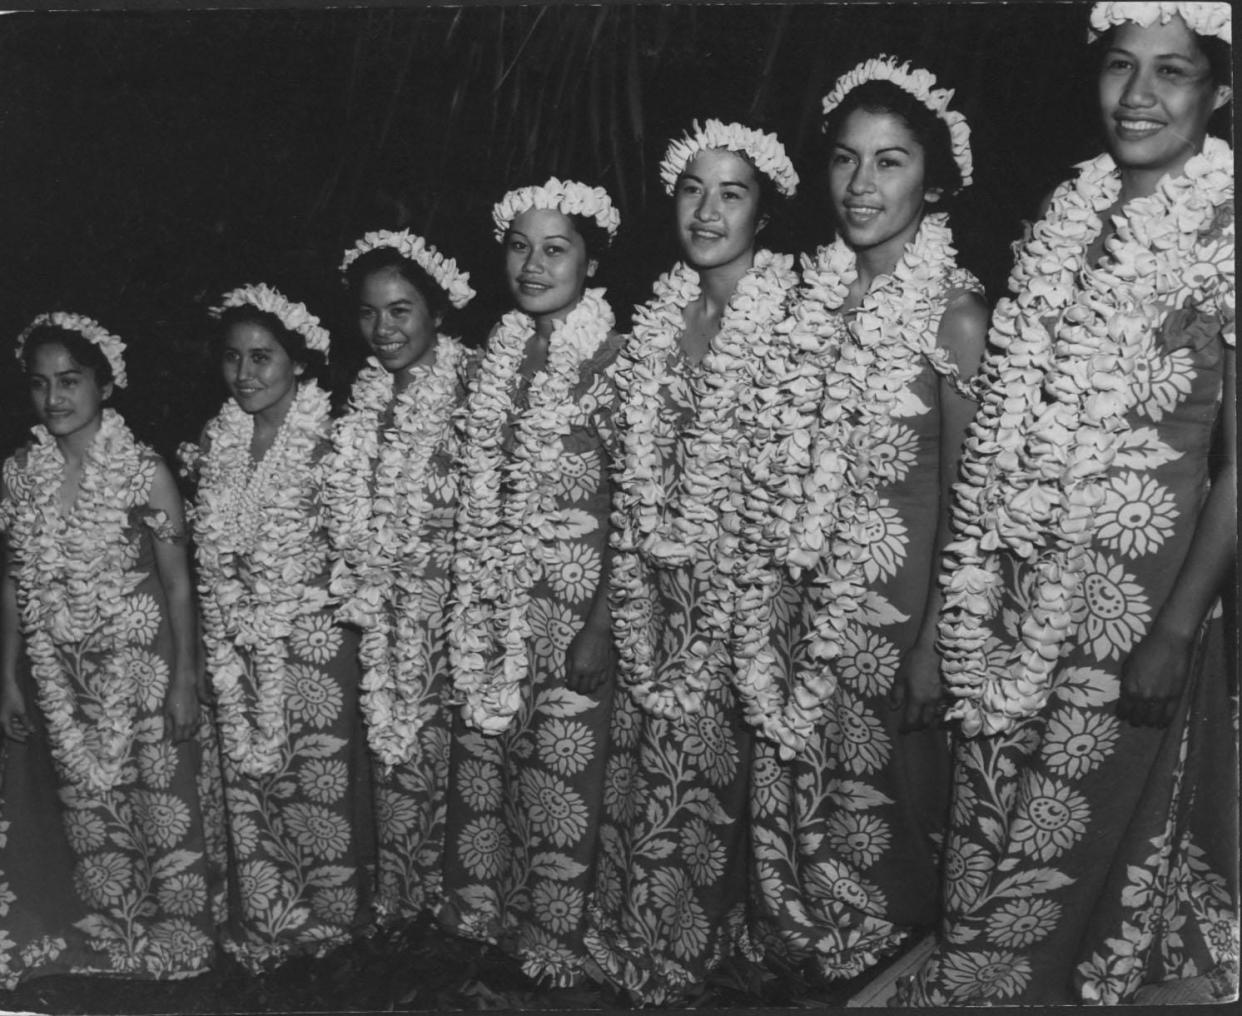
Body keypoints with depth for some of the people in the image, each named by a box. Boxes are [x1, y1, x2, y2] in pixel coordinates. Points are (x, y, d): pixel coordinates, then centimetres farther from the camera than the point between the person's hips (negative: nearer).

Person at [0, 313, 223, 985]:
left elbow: (177, 584, -7)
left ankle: (177, 941, 26)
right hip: (58, 677, 4)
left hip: (141, 669, -3)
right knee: (86, 812, 14)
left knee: (163, 805, 6)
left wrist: (186, 680, -8)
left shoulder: (144, 473, -10)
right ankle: (109, 944, 33)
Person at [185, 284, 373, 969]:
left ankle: (330, 923, 26)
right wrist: (212, 650, 7)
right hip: (237, 652, 5)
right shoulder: (217, 443, 5)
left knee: (321, 782, 6)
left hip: (314, 643, -5)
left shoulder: (327, 441, -12)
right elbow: (209, 554, 11)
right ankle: (265, 930, 29)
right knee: (249, 784, 12)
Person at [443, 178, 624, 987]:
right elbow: (480, 490, 12)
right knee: (485, 759, 13)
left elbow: (630, 505, -11)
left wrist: (602, 624, -15)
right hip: (494, 605, 6)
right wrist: (473, 603, 8)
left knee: (561, 773, 4)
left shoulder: (613, 358, -9)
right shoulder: (501, 352, 8)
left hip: (572, 602, -5)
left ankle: (555, 943, 23)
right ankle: (489, 916, 33)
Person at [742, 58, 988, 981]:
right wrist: (783, 587, 4)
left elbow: (963, 499, -11)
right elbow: (799, 475, 9)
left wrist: (935, 644, -12)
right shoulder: (824, 297, 4)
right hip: (815, 603, 5)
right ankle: (815, 967, 37)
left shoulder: (954, 313, -13)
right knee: (798, 799, 15)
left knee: (886, 810, 11)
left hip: (900, 600, -5)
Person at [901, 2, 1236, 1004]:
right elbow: (1012, 423, 9)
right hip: (1024, 585, 5)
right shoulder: (1071, 217, 5)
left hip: (1132, 593, -5)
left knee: (1073, 833, 11)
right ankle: (967, 971, 41)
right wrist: (969, 584, 8)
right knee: (994, 819, 18)